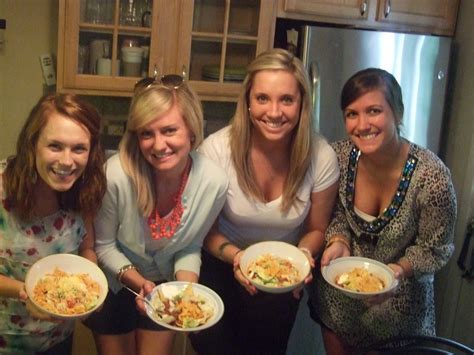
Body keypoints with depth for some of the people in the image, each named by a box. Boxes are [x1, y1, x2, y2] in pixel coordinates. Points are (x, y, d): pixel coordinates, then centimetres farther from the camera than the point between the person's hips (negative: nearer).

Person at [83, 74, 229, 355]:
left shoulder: (215, 182, -26)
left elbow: (190, 246, -9)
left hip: (165, 284, 2)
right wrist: (138, 282, -28)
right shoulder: (116, 175, -33)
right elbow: (104, 245, -15)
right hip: (114, 283, -1)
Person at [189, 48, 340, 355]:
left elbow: (316, 229, -3)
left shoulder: (321, 158, -20)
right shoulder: (217, 149, -23)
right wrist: (233, 255, -28)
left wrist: (303, 255, -23)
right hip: (223, 263, -1)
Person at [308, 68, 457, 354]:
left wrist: (399, 270, -31)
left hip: (398, 306, -3)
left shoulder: (432, 176, -27)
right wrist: (338, 241, -20)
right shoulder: (339, 157, -17)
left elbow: (435, 250, -14)